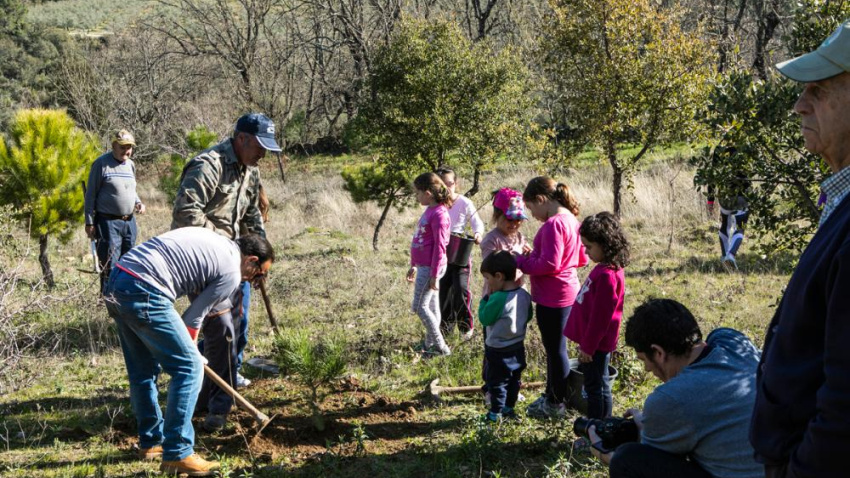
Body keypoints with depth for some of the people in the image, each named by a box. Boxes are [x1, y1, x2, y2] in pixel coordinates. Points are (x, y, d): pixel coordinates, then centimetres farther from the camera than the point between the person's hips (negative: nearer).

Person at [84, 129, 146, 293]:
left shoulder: (130, 165, 12)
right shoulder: (102, 164, -6)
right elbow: (91, 194, -5)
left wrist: (138, 202, 4)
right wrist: (89, 222, -8)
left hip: (129, 221, 7)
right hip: (108, 222, -6)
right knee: (110, 265, -6)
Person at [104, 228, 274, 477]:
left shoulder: (209, 239, 24)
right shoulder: (231, 272, -1)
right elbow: (193, 318, 3)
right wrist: (190, 350, 21)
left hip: (115, 281, 10)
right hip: (143, 293, -10)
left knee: (143, 371, 21)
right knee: (189, 367, -1)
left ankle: (151, 442, 33)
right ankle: (177, 454, 1)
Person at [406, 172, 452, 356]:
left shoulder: (439, 214, -18)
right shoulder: (429, 210, 11)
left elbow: (440, 246, -19)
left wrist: (434, 275, -19)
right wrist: (413, 265, 23)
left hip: (430, 268, -9)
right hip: (423, 266, 9)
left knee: (419, 307, -6)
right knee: (431, 307, 14)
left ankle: (440, 347, -1)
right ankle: (430, 345, 21)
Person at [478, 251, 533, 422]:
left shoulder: (498, 299, -27)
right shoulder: (524, 295, -4)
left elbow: (484, 318, -17)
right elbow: (528, 316, 9)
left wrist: (486, 298, -10)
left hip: (498, 350, -7)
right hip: (518, 347, 7)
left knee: (497, 381, 7)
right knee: (514, 379, 19)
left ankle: (496, 413, 16)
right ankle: (509, 408, 33)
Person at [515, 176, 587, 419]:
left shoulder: (553, 224, -21)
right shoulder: (571, 219, 9)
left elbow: (550, 264, -26)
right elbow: (582, 259, 15)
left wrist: (522, 261, -12)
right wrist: (534, 255, 11)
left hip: (553, 297, -10)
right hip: (566, 291, 10)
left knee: (555, 349, 2)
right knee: (555, 347, 20)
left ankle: (556, 404, 15)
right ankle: (552, 395, 33)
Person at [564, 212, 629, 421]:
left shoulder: (607, 276, -24)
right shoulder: (604, 269, 8)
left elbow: (600, 316, -23)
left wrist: (588, 346, -17)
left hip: (597, 344, -10)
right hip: (593, 341, 10)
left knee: (596, 387, 1)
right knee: (595, 385, 18)